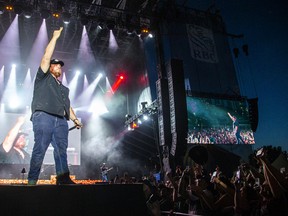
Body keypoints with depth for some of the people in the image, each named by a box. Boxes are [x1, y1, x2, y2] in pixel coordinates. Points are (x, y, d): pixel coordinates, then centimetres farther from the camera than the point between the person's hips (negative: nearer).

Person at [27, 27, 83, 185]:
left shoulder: (64, 88, 33)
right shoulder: (43, 78, 17)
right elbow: (46, 58, 6)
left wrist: (75, 119, 13)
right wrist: (55, 37, 8)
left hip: (61, 121, 6)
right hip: (43, 117, -5)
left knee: (62, 150, -6)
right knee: (40, 149, -12)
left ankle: (63, 178, -11)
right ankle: (32, 180, -7)